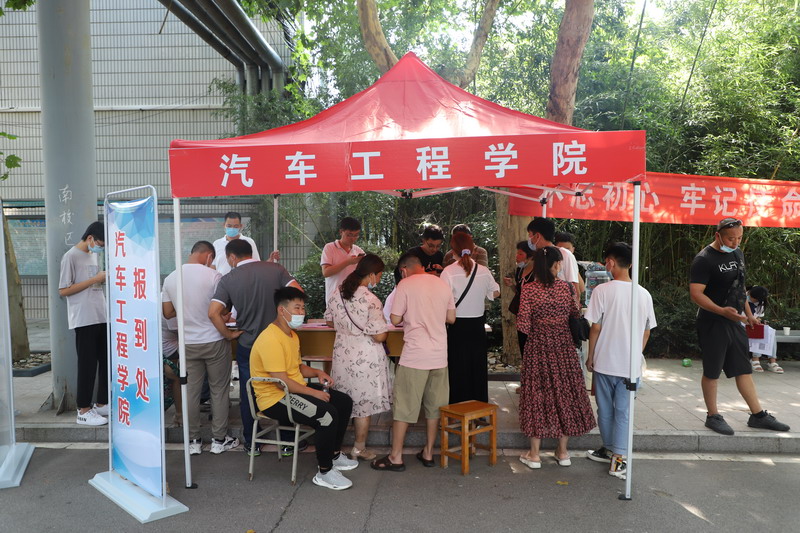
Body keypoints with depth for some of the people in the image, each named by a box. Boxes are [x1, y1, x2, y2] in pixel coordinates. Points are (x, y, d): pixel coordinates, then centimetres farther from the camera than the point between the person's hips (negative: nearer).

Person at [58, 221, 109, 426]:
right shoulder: (71, 257, -9)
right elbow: (63, 291, -13)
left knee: (106, 362, 10)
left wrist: (104, 280, 3)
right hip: (84, 320, -8)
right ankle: (83, 411, 8)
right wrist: (94, 280, -15)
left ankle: (102, 404, 22)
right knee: (87, 364, -2)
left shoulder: (93, 255, 16)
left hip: (101, 317, 8)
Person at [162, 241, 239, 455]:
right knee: (219, 390, 8)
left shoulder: (170, 278, 2)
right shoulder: (213, 276, -13)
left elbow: (168, 313, 7)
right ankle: (219, 440, 16)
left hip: (188, 343, 4)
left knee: (191, 391, 11)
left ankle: (193, 441, 18)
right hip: (214, 341, -4)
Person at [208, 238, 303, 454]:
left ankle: (251, 443, 25)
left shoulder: (228, 279, -7)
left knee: (248, 395, 15)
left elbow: (213, 312, -18)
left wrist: (229, 335, -5)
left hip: (248, 345, -1)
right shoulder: (275, 269, -4)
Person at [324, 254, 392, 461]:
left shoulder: (337, 294, -1)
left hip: (342, 354, 6)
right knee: (364, 404, 9)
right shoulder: (371, 301, -21)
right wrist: (386, 330, 0)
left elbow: (329, 321, 11)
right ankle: (359, 449, 21)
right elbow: (379, 336, -21)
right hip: (365, 358, -6)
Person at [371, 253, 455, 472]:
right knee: (434, 405, 14)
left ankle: (396, 457, 9)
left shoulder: (405, 285, -7)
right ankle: (428, 453, 23)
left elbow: (395, 320, -7)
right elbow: (451, 318, 12)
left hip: (415, 355, -5)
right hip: (440, 355, 5)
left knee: (404, 406, 3)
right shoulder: (442, 284, 9)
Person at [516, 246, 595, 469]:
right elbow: (575, 312, 5)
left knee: (538, 394, 7)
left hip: (538, 348, -2)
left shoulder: (529, 289, -11)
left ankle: (534, 454, 14)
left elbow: (523, 324, -13)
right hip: (563, 348, 2)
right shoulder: (565, 286, -6)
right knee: (564, 392, 14)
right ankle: (563, 451, 24)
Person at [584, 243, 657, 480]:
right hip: (631, 364, 2)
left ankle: (609, 449, 29)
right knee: (623, 411, 8)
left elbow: (595, 327, -9)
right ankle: (617, 458, 6)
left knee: (605, 409, 14)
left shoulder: (602, 290, -11)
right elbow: (646, 331, 7)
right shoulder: (644, 294, 0)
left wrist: (590, 356, 3)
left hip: (605, 361, -2)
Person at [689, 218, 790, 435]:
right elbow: (696, 293, -22)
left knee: (744, 369, 13)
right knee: (712, 372, 2)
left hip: (735, 322, 8)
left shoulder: (737, 254, 11)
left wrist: (749, 313, 20)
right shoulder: (704, 259, -16)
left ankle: (758, 415, 22)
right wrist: (722, 311, -33)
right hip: (713, 323, -8)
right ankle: (713, 416, 15)